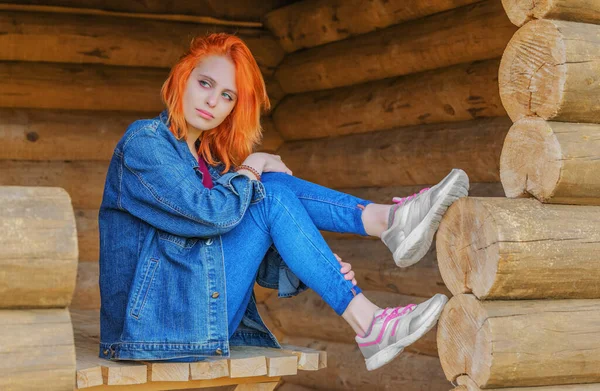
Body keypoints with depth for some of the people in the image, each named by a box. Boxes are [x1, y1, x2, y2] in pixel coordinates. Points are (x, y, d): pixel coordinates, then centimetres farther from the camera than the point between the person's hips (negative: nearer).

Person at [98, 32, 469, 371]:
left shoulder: (209, 161, 17)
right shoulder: (145, 141, -7)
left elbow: (258, 258, 10)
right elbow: (212, 213, -21)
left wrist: (300, 269, -9)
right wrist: (250, 169, -3)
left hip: (196, 312, 7)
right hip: (158, 319, -7)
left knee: (272, 186, -2)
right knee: (270, 198, -16)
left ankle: (389, 219, -11)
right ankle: (368, 326, -18)